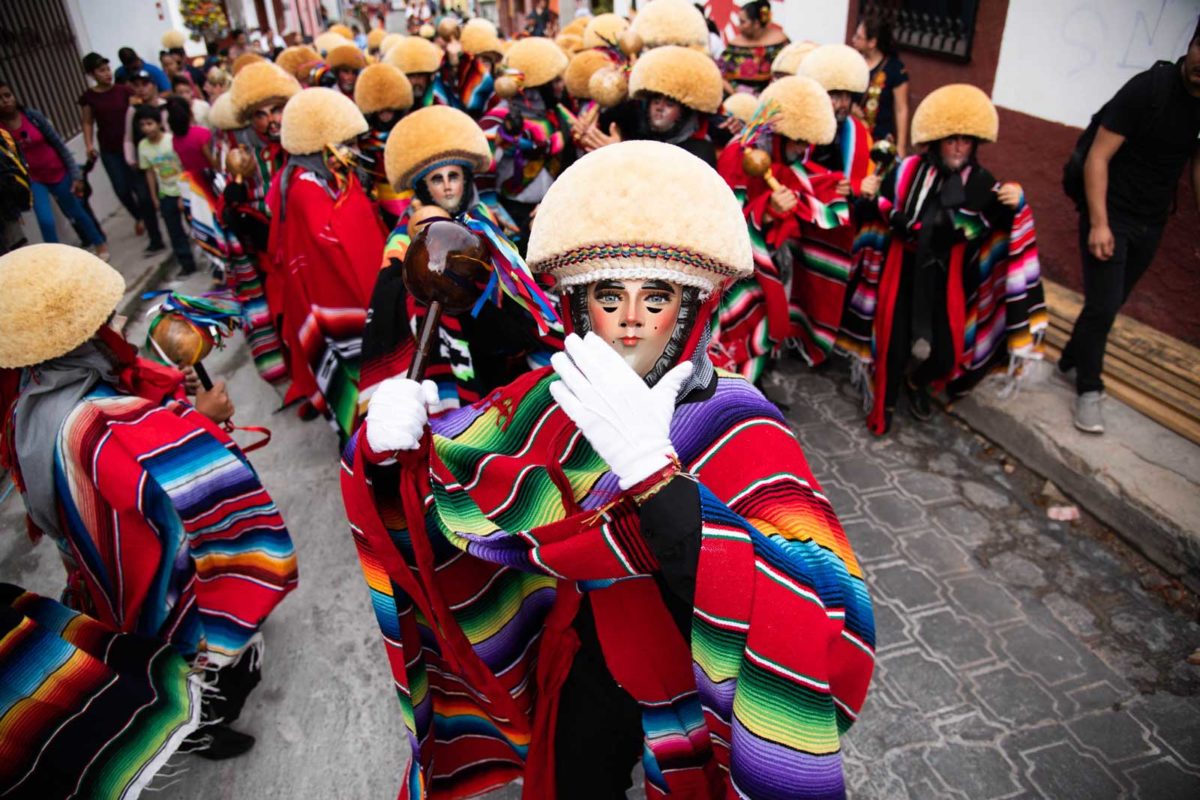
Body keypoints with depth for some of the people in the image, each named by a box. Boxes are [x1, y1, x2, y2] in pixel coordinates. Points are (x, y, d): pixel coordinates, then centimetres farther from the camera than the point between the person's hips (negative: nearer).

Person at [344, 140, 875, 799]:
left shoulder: (737, 430, -29)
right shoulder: (558, 397, -15)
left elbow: (821, 627, -43)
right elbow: (436, 477, -4)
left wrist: (652, 470, -52)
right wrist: (390, 444, -27)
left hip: (693, 700, -3)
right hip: (586, 670, 4)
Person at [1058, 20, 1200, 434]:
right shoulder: (1148, 88, -15)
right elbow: (1098, 157, -16)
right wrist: (1098, 223, -21)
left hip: (1151, 224, 6)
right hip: (1111, 215, -6)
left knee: (1110, 304, 12)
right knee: (1103, 306, -8)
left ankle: (1071, 361, 32)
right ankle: (1089, 389, 8)